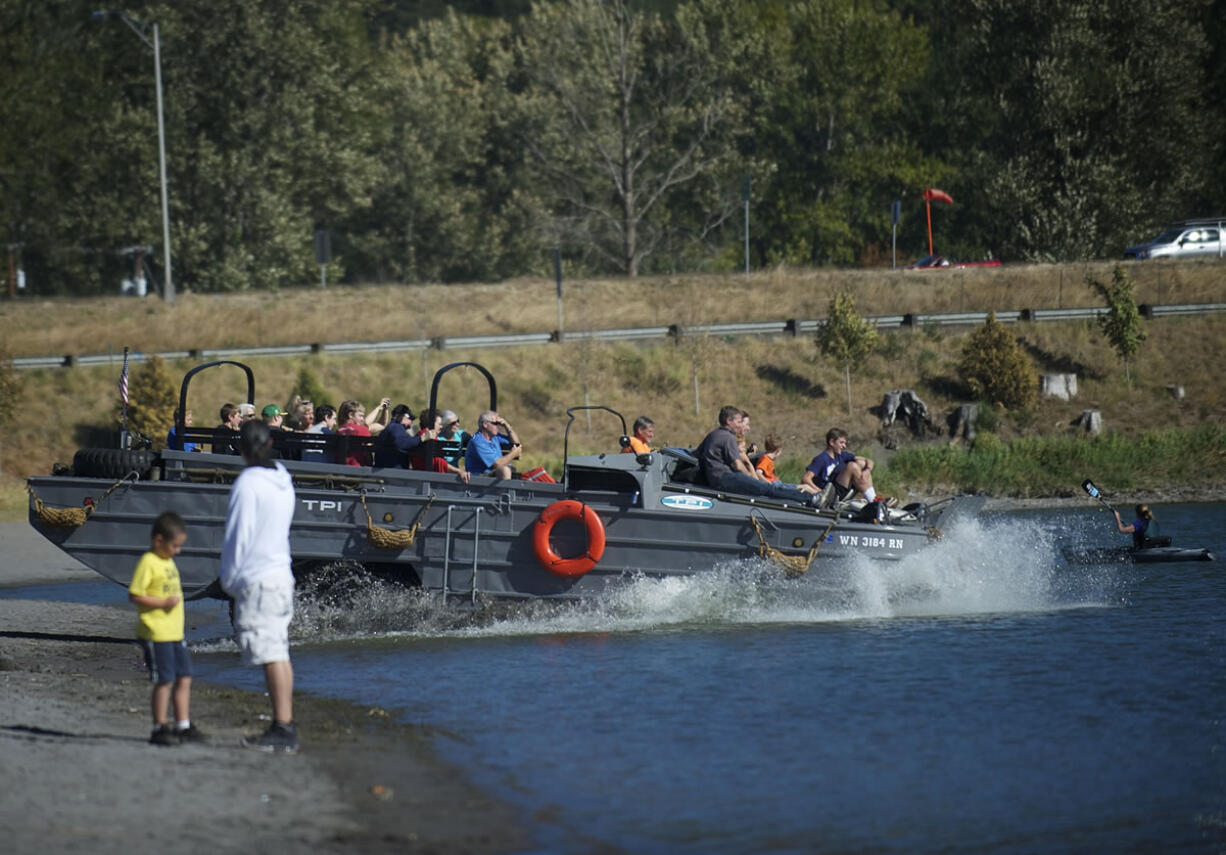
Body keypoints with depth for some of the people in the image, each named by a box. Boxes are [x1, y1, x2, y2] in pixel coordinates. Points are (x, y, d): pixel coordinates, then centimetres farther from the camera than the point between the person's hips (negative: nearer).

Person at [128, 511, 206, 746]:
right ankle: (160, 728, 3)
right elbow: (134, 595, -18)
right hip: (156, 635, -9)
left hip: (175, 634, 9)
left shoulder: (168, 562, 16)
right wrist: (163, 603, -22)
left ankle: (183, 726, 18)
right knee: (165, 681, -6)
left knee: (184, 679, 10)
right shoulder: (148, 563, -13)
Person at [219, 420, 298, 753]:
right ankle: (285, 726, 12)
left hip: (256, 579, -8)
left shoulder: (248, 484, -14)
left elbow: (238, 536, -13)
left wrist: (228, 577, -1)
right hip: (282, 575, 8)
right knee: (280, 654, 10)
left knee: (271, 657, -10)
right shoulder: (283, 481, 11)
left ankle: (283, 730, -14)